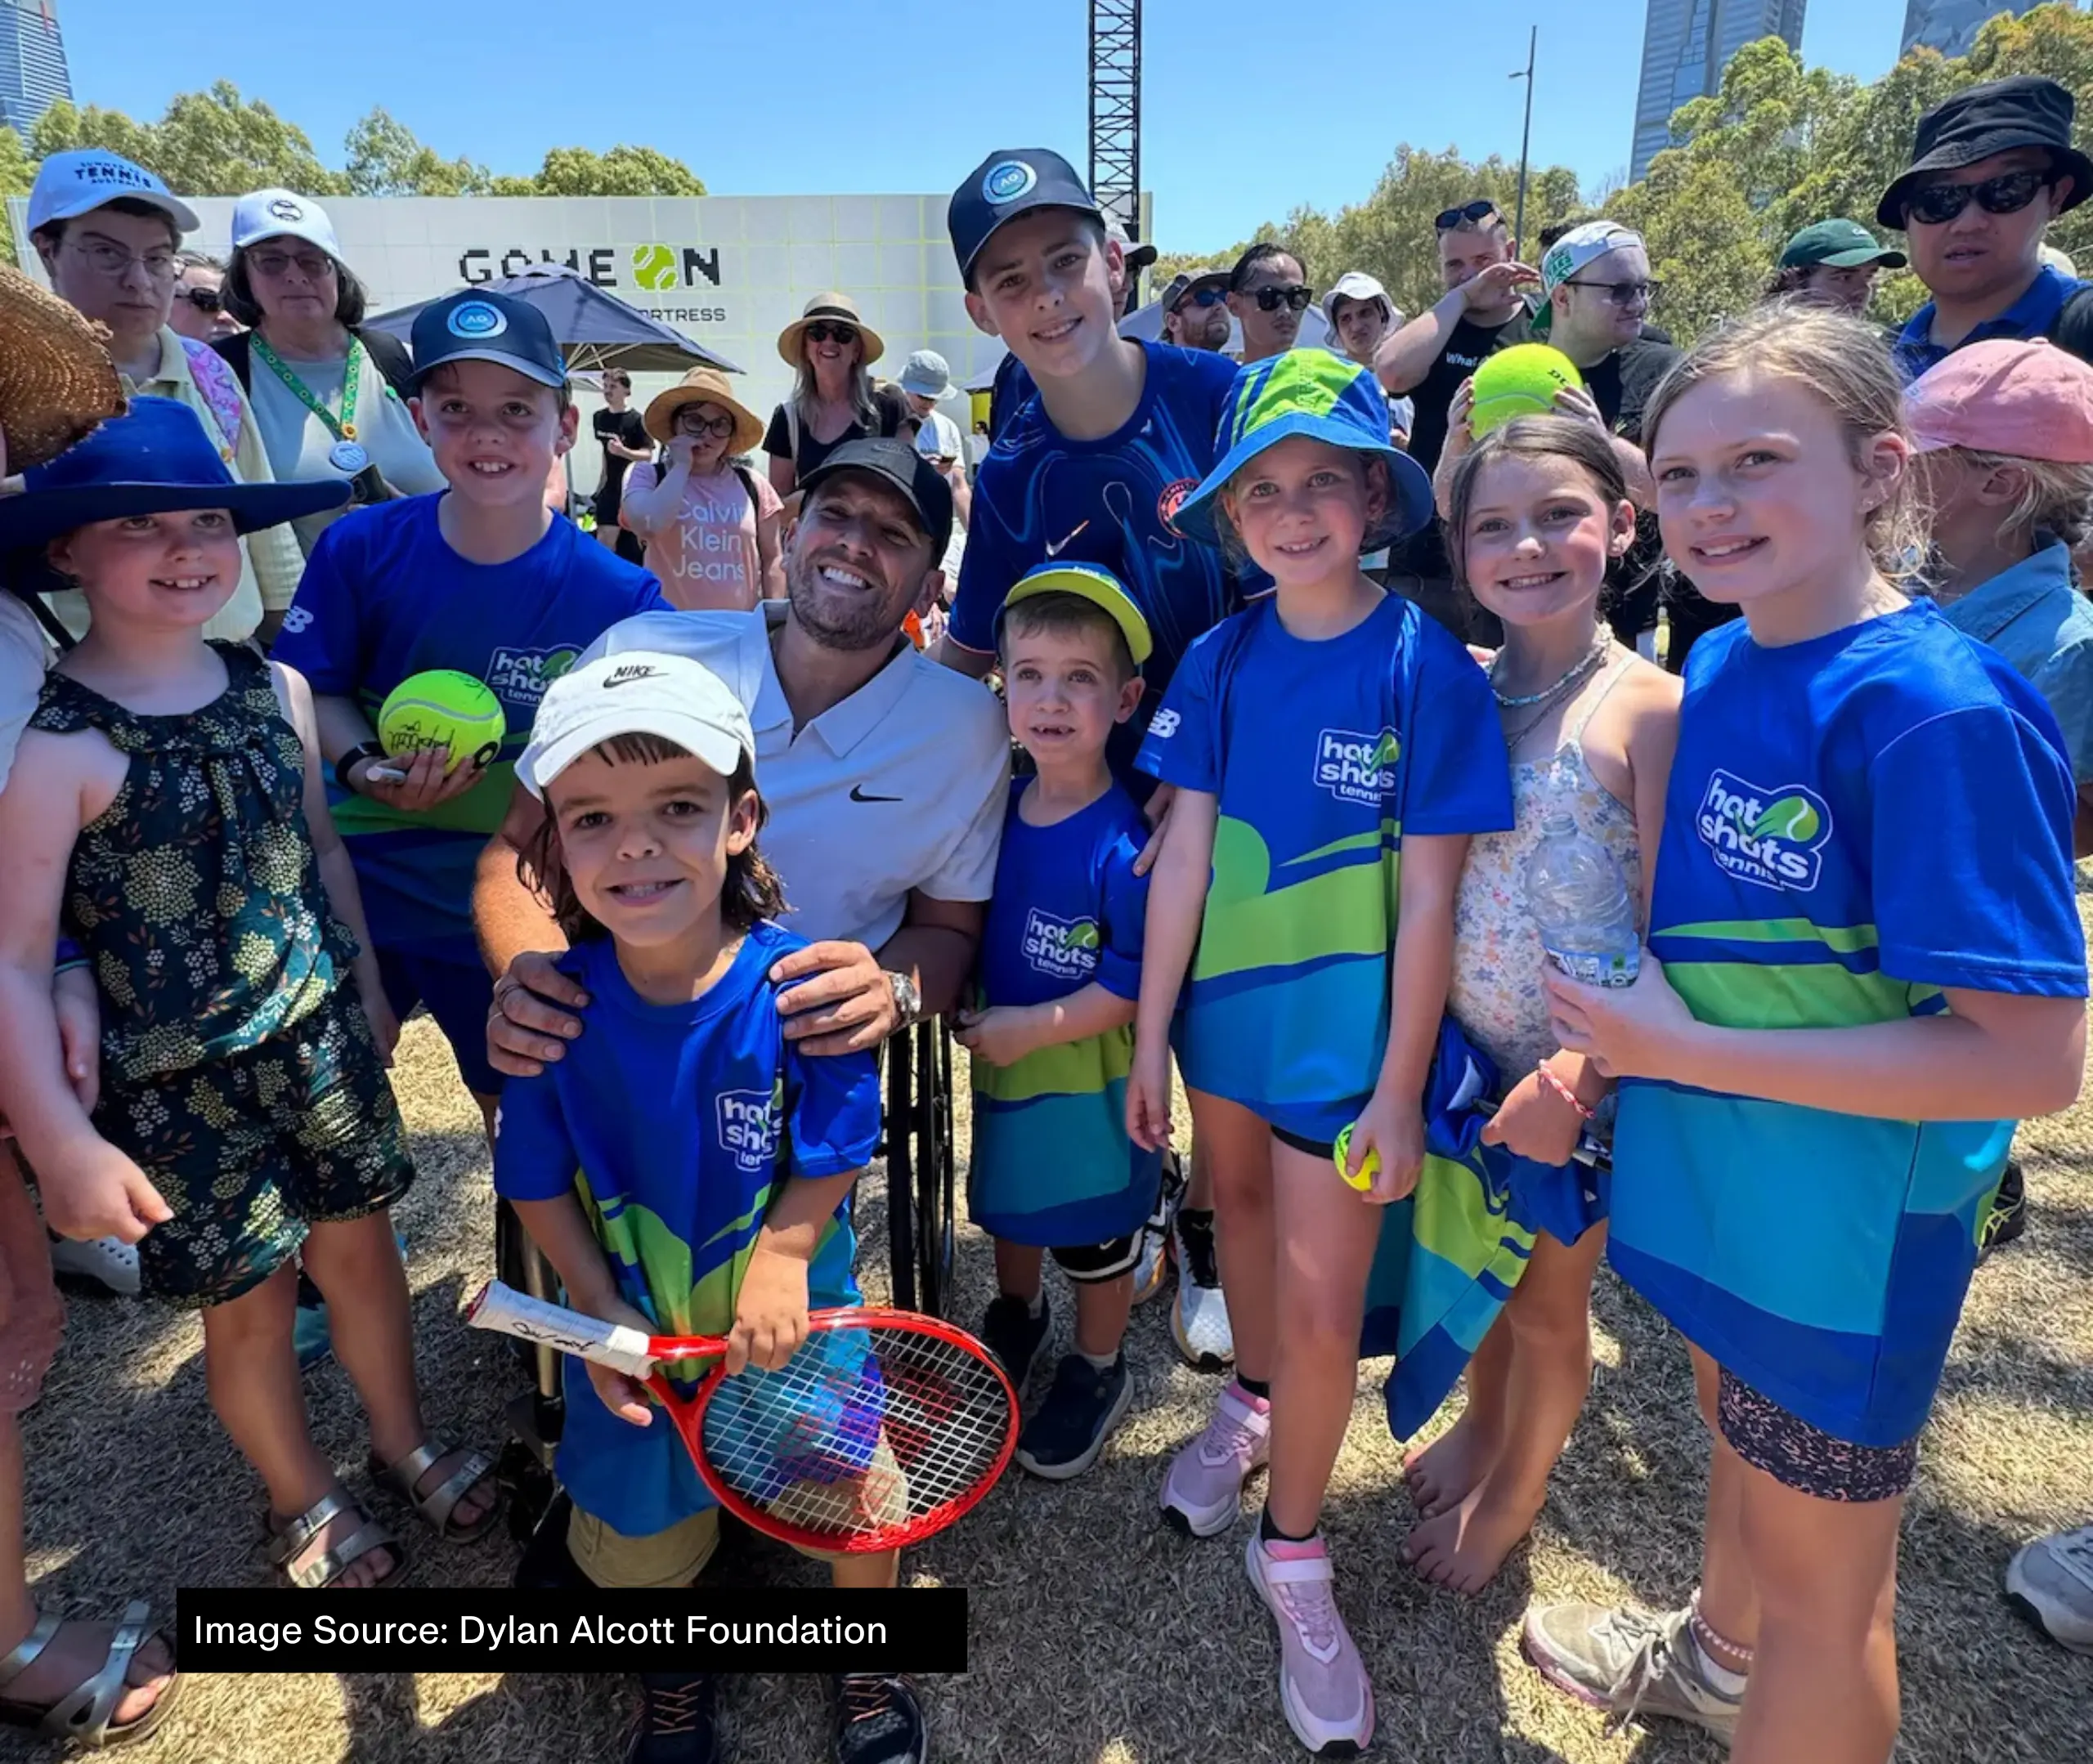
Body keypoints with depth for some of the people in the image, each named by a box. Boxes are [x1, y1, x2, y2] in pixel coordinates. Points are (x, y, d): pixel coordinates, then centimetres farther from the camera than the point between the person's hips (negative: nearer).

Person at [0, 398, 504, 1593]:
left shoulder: (277, 690, -2)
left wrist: (369, 991, 14)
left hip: (323, 1037, 5)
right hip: (181, 1088, -4)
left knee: (361, 1242, 18)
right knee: (248, 1298, 12)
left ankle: (406, 1441, 44)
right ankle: (305, 1500, 39)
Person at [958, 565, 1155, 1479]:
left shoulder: (1124, 842, -26)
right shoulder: (998, 810, -6)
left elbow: (1138, 980, -25)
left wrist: (1032, 1026, -24)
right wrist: (972, 1010, -1)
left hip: (1089, 1079, -6)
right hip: (1001, 1061, 6)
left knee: (1095, 1232, 15)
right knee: (1007, 1198, 27)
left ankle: (1097, 1372, 40)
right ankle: (1016, 1317, 55)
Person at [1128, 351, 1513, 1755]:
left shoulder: (1425, 666, -14)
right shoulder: (1220, 660, -4)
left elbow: (1430, 897, -13)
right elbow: (1184, 852, -2)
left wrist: (1400, 1088, -12)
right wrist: (1148, 1034, -2)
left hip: (1346, 1030, -4)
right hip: (1224, 1010, 4)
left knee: (1323, 1306, 3)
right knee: (1243, 1210, 24)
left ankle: (1292, 1550, 28)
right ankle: (1251, 1402, 52)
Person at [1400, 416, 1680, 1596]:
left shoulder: (1651, 707, -16)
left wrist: (1574, 1079, -20)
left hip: (1582, 1065, -4)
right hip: (1468, 1051, 4)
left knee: (1549, 1297, 16)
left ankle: (1513, 1493, 41)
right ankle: (1481, 1427, 50)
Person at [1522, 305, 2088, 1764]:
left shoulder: (1938, 708, -25)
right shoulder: (1719, 665, -1)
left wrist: (1687, 1050, -26)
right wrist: (1602, 1046, 1)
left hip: (1849, 1214, -7)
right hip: (1720, 1172, 8)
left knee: (1818, 1579, 14)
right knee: (1741, 1429, 31)